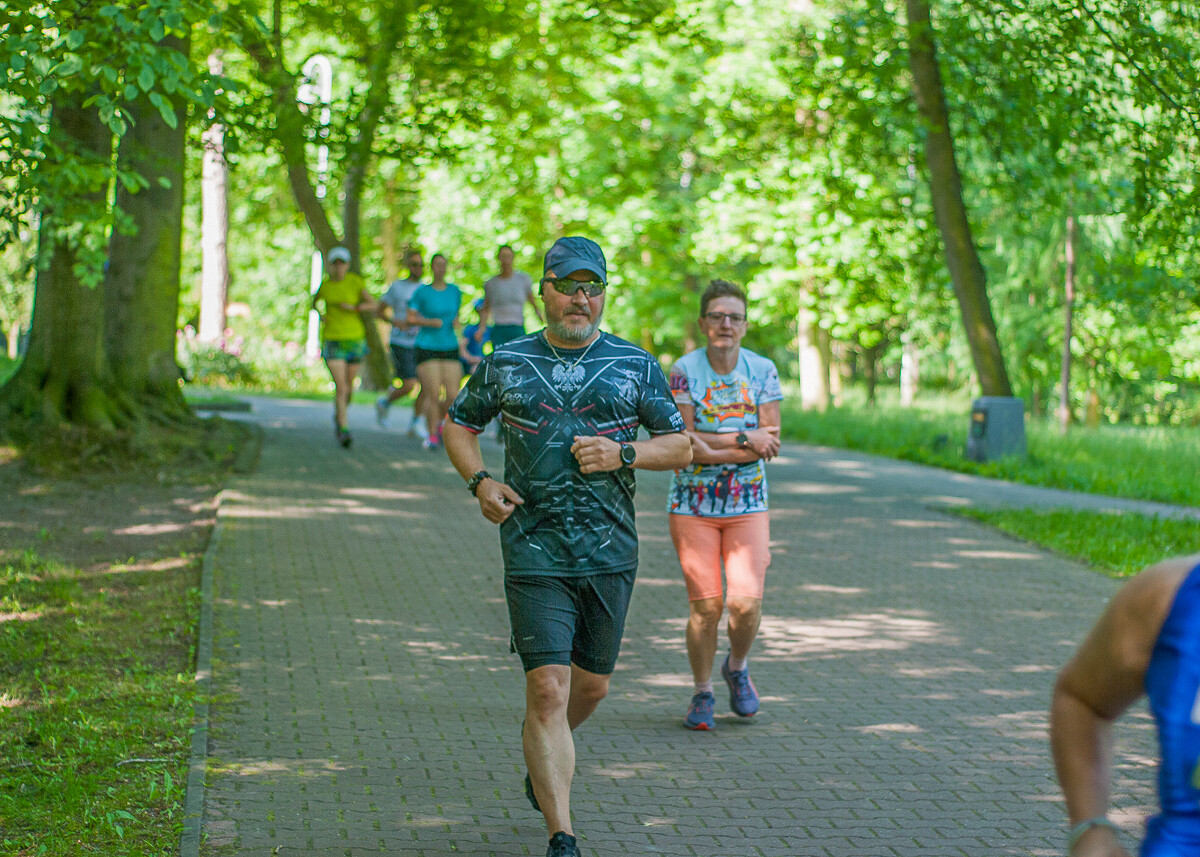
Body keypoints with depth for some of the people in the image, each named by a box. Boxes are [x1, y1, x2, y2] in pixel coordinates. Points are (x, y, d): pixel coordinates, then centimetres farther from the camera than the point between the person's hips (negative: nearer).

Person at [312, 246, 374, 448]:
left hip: (354, 338, 1)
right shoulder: (324, 285, 1)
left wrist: (354, 308, -18)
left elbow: (372, 305, -2)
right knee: (341, 387, -14)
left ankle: (338, 416, 41)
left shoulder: (355, 281, -3)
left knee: (349, 387, 12)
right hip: (332, 340, -1)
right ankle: (343, 431, -11)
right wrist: (319, 314, 2)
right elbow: (315, 302, 22)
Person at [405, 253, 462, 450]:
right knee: (433, 394, -11)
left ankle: (438, 422, 25)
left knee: (453, 396, -4)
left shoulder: (455, 291, 10)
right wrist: (429, 322, -16)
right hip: (427, 347, -4)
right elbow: (411, 318, -1)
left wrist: (456, 323, 2)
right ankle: (432, 434, 4)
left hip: (450, 347, 4)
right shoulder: (422, 292, -1)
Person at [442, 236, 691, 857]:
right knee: (548, 689, -11)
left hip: (610, 554, 2)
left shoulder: (635, 367, 5)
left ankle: (542, 758, 47)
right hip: (534, 554, -2)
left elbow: (680, 445, 7)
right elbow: (458, 425, 16)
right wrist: (480, 481, -3)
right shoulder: (506, 364, 4)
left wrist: (623, 455, -12)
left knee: (591, 685, 14)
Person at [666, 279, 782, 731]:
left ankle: (737, 667, 20)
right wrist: (746, 439, -15)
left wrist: (712, 449, -15)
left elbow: (771, 445, -5)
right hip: (693, 503, -1)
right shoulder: (684, 370, -5)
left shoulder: (762, 370, 1)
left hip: (747, 505, 1)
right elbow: (684, 440, -11)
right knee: (705, 605, -4)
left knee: (746, 602, -11)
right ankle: (702, 693, 17)